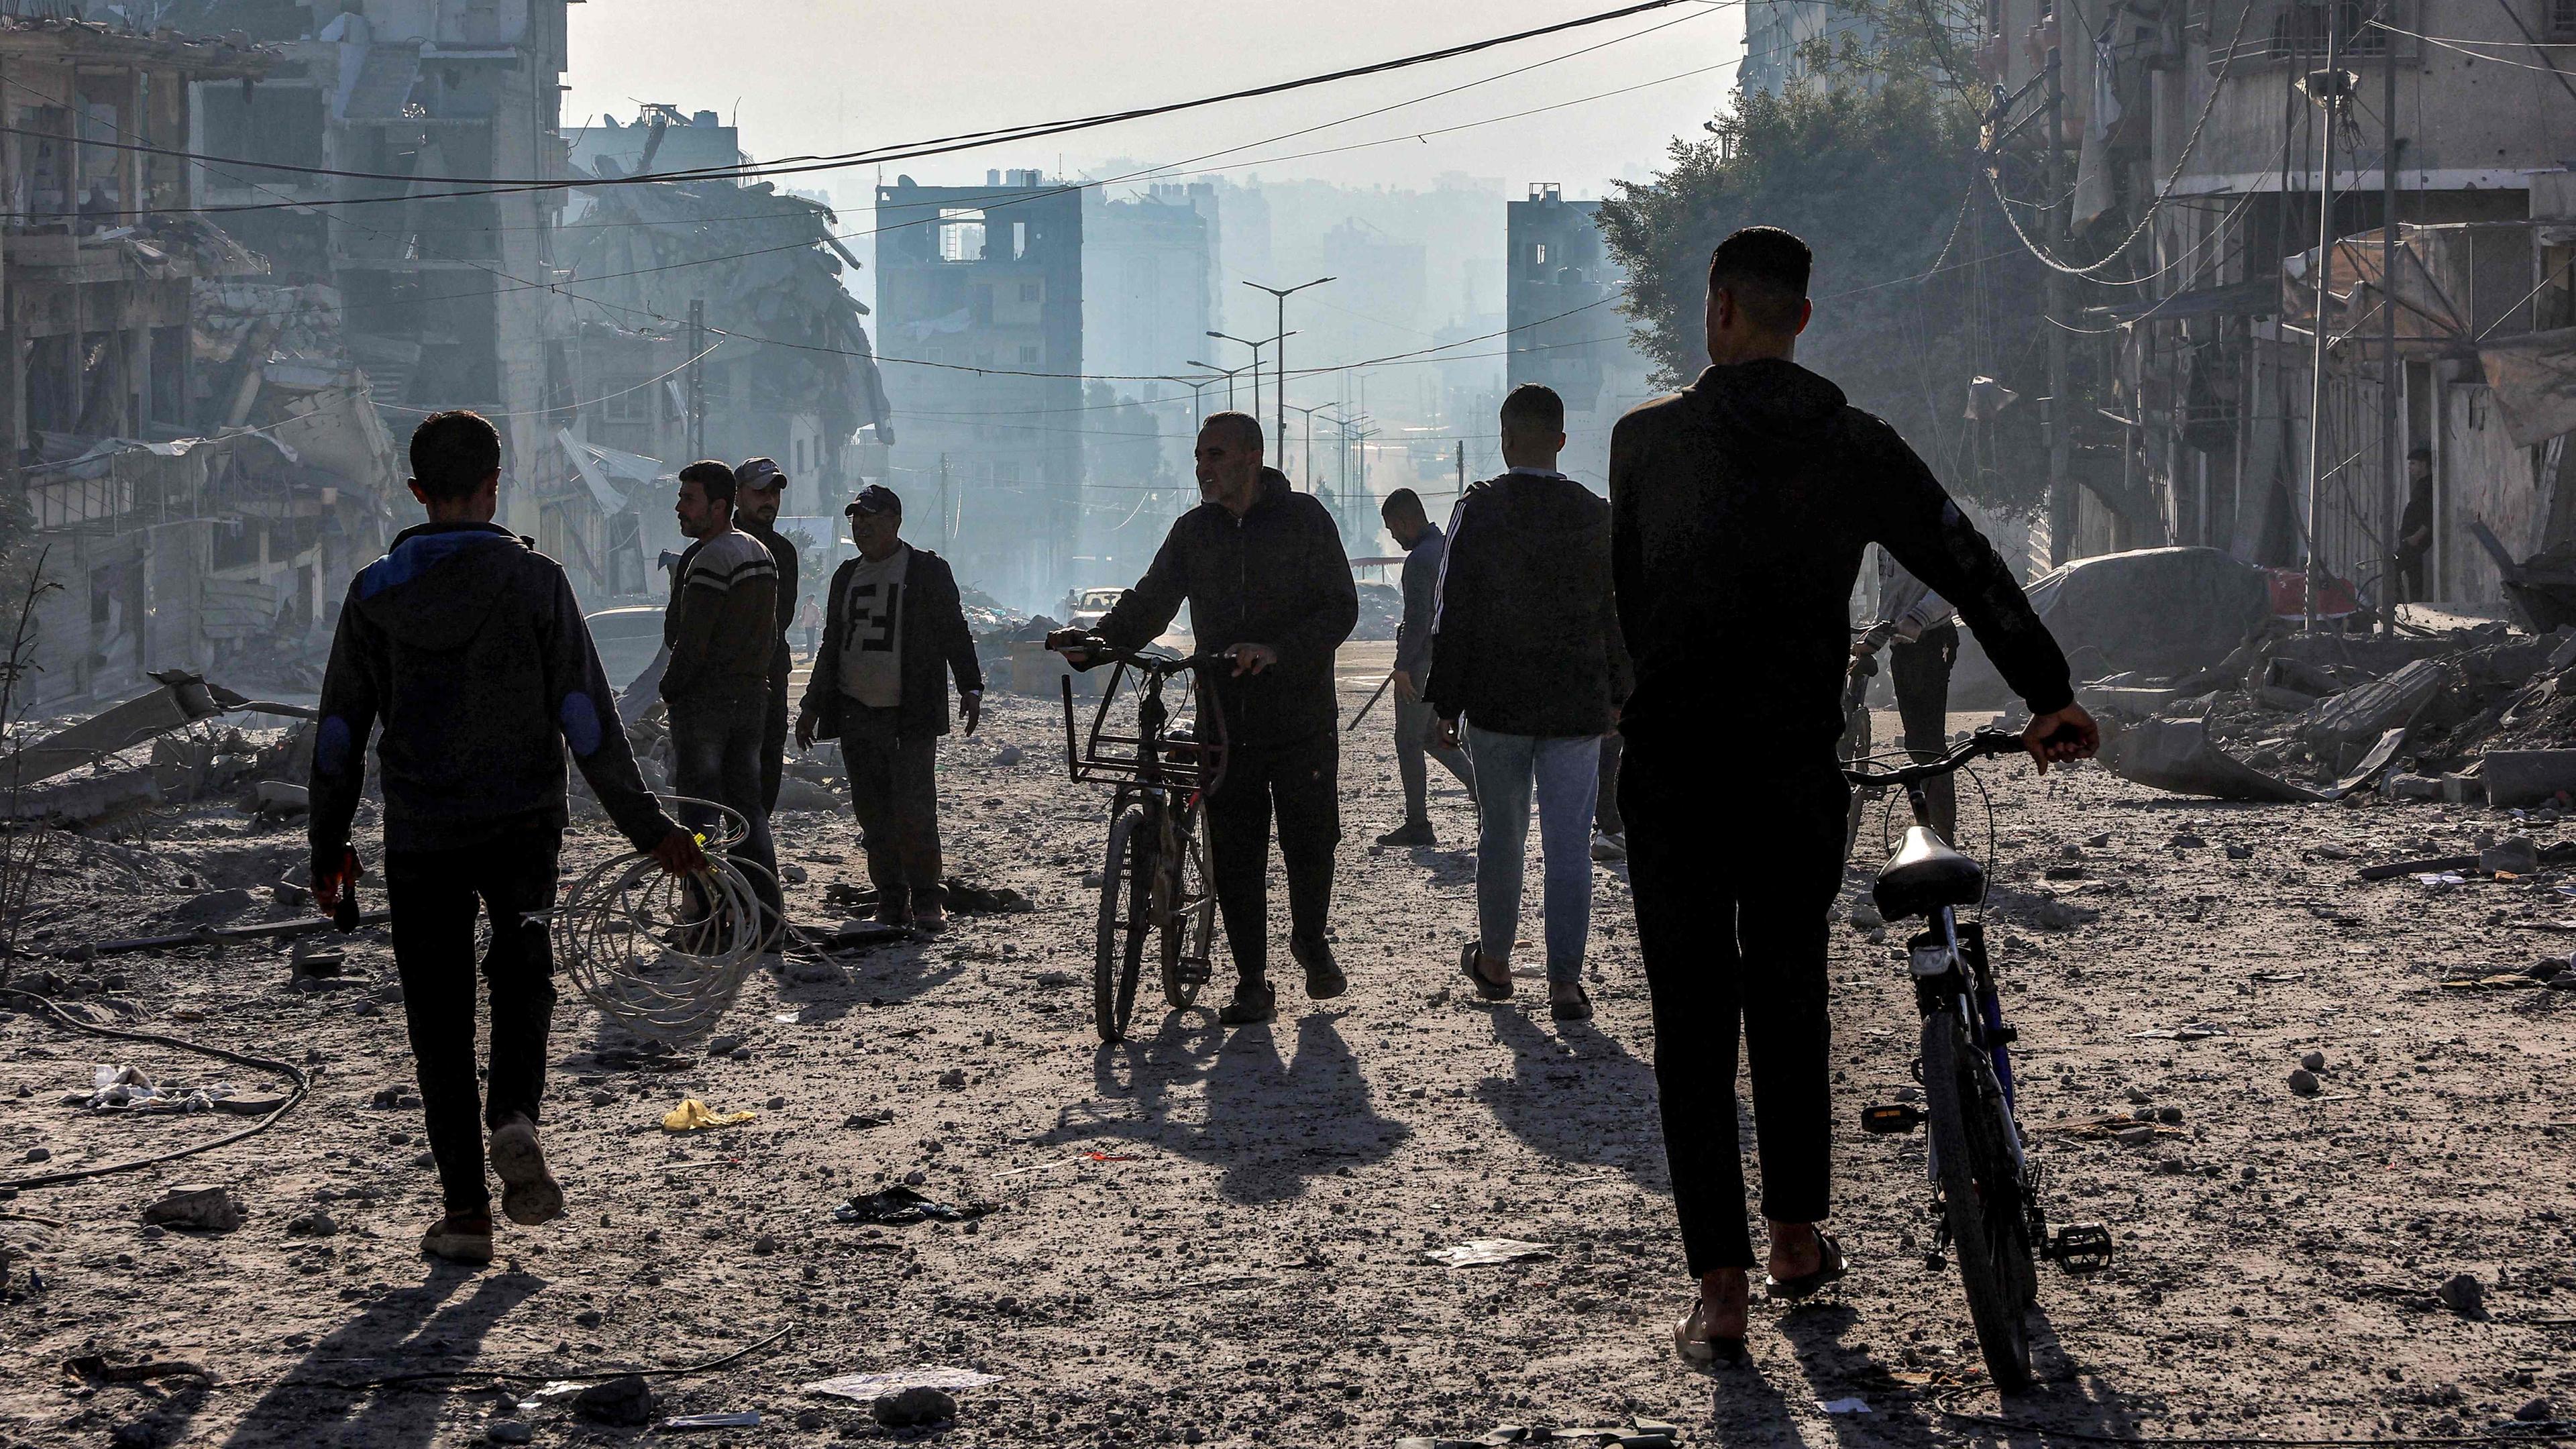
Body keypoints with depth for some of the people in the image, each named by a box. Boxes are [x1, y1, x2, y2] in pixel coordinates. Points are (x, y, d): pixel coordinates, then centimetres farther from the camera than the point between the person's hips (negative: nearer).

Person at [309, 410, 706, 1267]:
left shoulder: (377, 593, -2)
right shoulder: (534, 581, -5)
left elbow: (340, 732, 2)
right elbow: (587, 718, -8)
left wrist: (329, 844, 13)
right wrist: (646, 827, -2)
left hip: (420, 835, 0)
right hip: (523, 825, 0)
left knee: (439, 1012, 8)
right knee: (522, 968, 21)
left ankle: (465, 1211, 5)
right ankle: (515, 1117, -6)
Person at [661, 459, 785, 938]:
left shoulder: (710, 558, -16)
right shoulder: (761, 553, 13)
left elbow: (690, 643, -19)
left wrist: (668, 688, -6)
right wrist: (751, 680, 18)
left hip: (703, 700, -9)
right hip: (753, 698, 9)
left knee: (700, 810, -4)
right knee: (748, 805, 12)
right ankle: (768, 913, 10)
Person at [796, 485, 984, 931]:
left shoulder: (929, 571, 1)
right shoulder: (847, 576, 17)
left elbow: (954, 632, 1)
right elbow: (832, 645, 23)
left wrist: (971, 688, -9)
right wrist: (812, 707, 21)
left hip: (912, 716, -5)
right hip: (857, 716, 5)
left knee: (913, 812, -10)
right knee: (873, 816, 4)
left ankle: (927, 899, 0)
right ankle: (891, 901, 11)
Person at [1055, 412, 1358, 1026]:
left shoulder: (1303, 518, -3)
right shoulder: (1194, 531, 9)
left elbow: (1341, 607, -9)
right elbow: (1150, 602, 5)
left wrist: (1277, 651, -25)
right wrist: (1096, 641, -15)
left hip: (1302, 721, -3)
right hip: (1226, 722, 3)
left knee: (1310, 843, 4)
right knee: (1233, 856, -1)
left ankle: (1311, 940, 32)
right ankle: (1252, 983, 7)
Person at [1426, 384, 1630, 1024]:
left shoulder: (1478, 509, -6)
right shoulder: (1594, 514, 1)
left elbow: (1454, 613, -5)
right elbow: (1616, 611, 7)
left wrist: (1446, 702, 1)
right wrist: (1616, 695, 18)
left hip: (1496, 705, -1)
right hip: (1578, 706, 1)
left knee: (1500, 834, 14)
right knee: (1569, 845, 1)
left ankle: (1494, 960, 26)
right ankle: (1565, 979, -4)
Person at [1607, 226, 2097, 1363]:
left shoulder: (1645, 440, -1)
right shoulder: (1856, 448, 3)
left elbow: (1623, 598, 8)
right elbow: (1971, 571, 5)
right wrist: (2051, 701, 12)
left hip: (1669, 773, -2)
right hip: (1796, 776, 2)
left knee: (1692, 1023, 1)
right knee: (1790, 1001, 19)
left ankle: (1720, 1292, -4)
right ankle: (1797, 1239, 28)